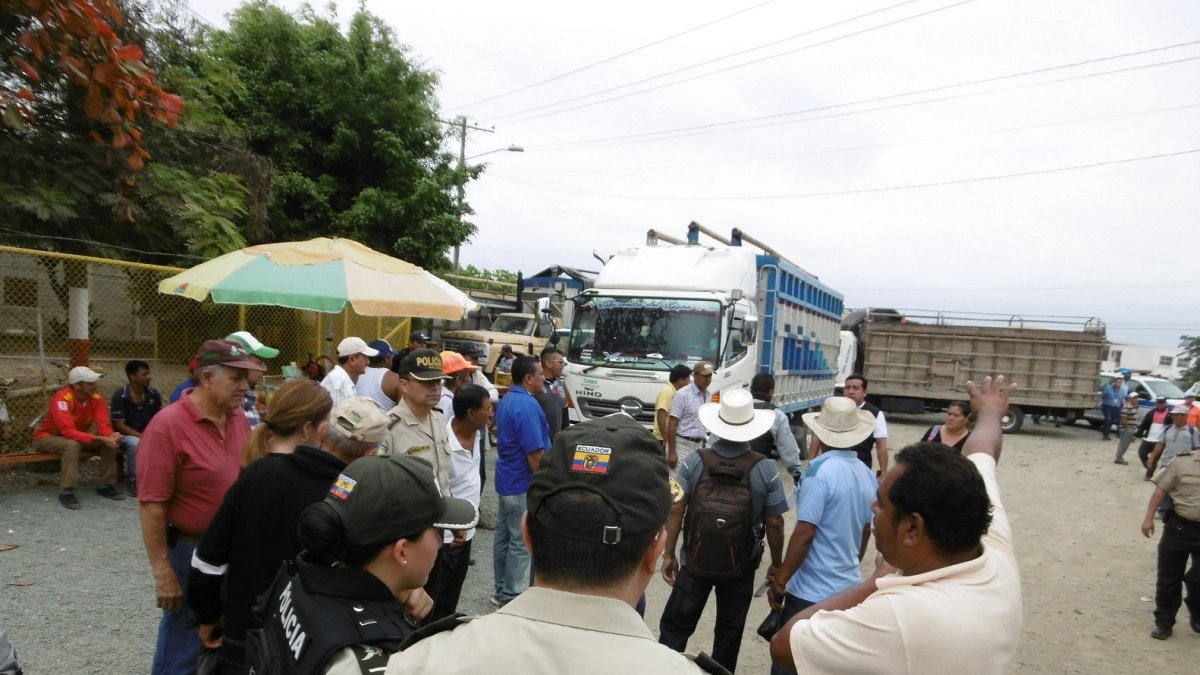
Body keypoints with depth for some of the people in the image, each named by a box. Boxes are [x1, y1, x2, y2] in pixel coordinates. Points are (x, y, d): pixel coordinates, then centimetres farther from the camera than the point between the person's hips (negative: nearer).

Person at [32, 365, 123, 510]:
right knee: (73, 445, -37)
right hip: (47, 437, -6)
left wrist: (112, 436, -40)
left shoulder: (96, 398, -13)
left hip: (77, 437, 6)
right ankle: (66, 492, -29)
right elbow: (68, 431, -39)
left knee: (110, 442, -16)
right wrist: (99, 439, -47)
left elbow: (104, 425, -17)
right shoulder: (62, 399, -30)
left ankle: (106, 485, -6)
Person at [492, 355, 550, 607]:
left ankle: (501, 591, 26)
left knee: (503, 537, 15)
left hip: (507, 479, 10)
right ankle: (510, 597, 9)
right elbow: (534, 452, -24)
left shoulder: (506, 400, 9)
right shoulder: (527, 405, -22)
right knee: (521, 542, 0)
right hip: (524, 483, -10)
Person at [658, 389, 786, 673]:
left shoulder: (694, 461, -13)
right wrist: (776, 564, 9)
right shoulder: (765, 469, -13)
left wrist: (668, 555, 1)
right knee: (729, 631, 18)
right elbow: (774, 523, -7)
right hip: (741, 567, 0)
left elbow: (675, 511, -10)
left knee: (674, 627, 12)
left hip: (695, 561, 0)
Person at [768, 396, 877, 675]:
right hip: (849, 588, 7)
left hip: (812, 592, -7)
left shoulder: (820, 471, -20)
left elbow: (804, 533, -22)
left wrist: (780, 581, -13)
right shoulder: (867, 474, 3)